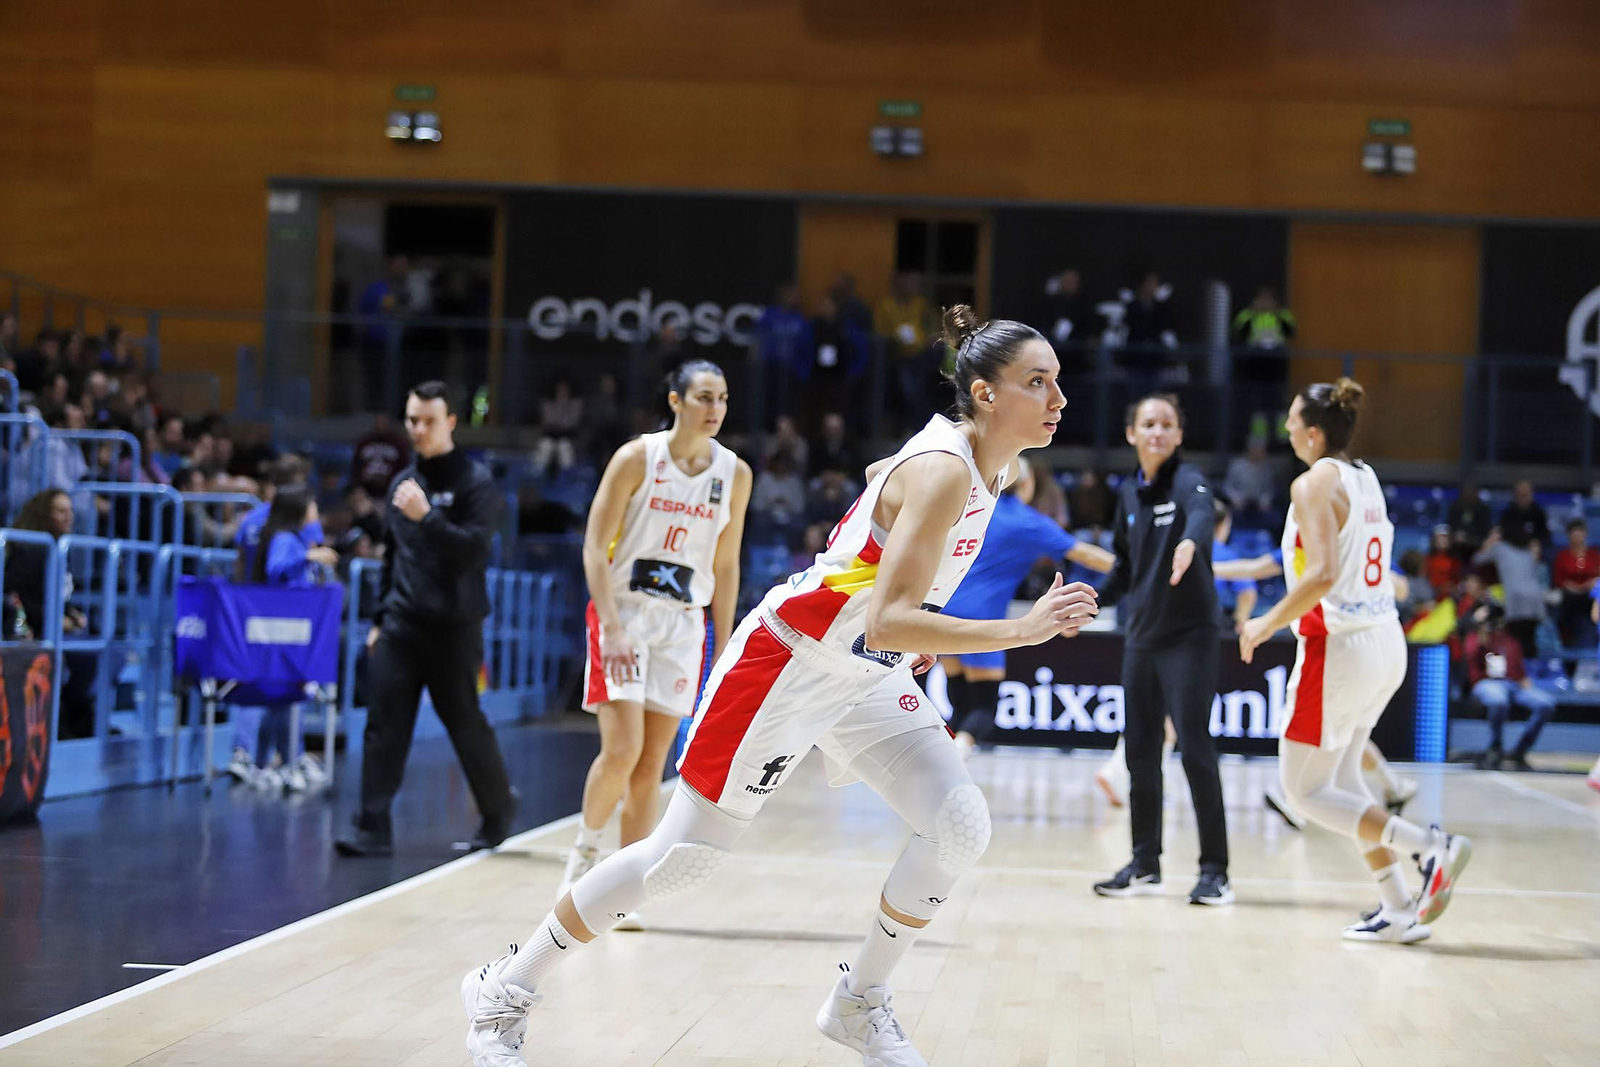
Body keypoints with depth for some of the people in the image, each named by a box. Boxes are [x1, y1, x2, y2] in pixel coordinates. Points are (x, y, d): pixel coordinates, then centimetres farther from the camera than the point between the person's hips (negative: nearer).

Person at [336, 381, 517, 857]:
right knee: (383, 727, -4)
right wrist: (379, 618, 18)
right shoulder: (403, 483, 13)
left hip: (453, 627, -5)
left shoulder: (475, 482, -5)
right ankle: (374, 828, -4)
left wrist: (427, 518, -27)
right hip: (400, 626, 5)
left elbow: (474, 550, -16)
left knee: (465, 724, 5)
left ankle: (498, 809, 27)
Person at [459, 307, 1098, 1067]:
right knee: (683, 856, -3)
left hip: (868, 676, 8)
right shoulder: (943, 472, -27)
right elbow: (887, 621, -36)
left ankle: (860, 1003, 9)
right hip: (790, 663, -8)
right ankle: (505, 990, 13)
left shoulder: (992, 467, 0)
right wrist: (1019, 632, -41)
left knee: (960, 827, -9)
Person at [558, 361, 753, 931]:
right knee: (621, 751, -14)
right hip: (624, 610, -4)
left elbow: (725, 567, 11)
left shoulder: (734, 473, 5)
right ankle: (585, 849, 11)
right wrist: (613, 629, -18)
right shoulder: (637, 458, -7)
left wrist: (723, 649, 8)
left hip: (684, 624, 4)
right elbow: (594, 547, -9)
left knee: (652, 763, 2)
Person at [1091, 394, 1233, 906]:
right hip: (1142, 637, 7)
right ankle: (1145, 865, 19)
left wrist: (1190, 543, -57)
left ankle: (1215, 870, -5)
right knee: (1139, 749, 9)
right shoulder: (1128, 493, 9)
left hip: (1189, 636, -7)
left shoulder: (1187, 480, -11)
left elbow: (1201, 513, -36)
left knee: (1195, 748, -11)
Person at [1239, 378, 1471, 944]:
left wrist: (1267, 624, -13)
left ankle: (1431, 847, -10)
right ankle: (1400, 909, 14)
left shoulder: (1314, 483, -13)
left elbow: (1323, 575, -24)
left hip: (1338, 646, -9)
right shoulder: (1367, 479, 12)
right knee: (1341, 778, 18)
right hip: (1386, 640, 9)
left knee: (1305, 790, 1)